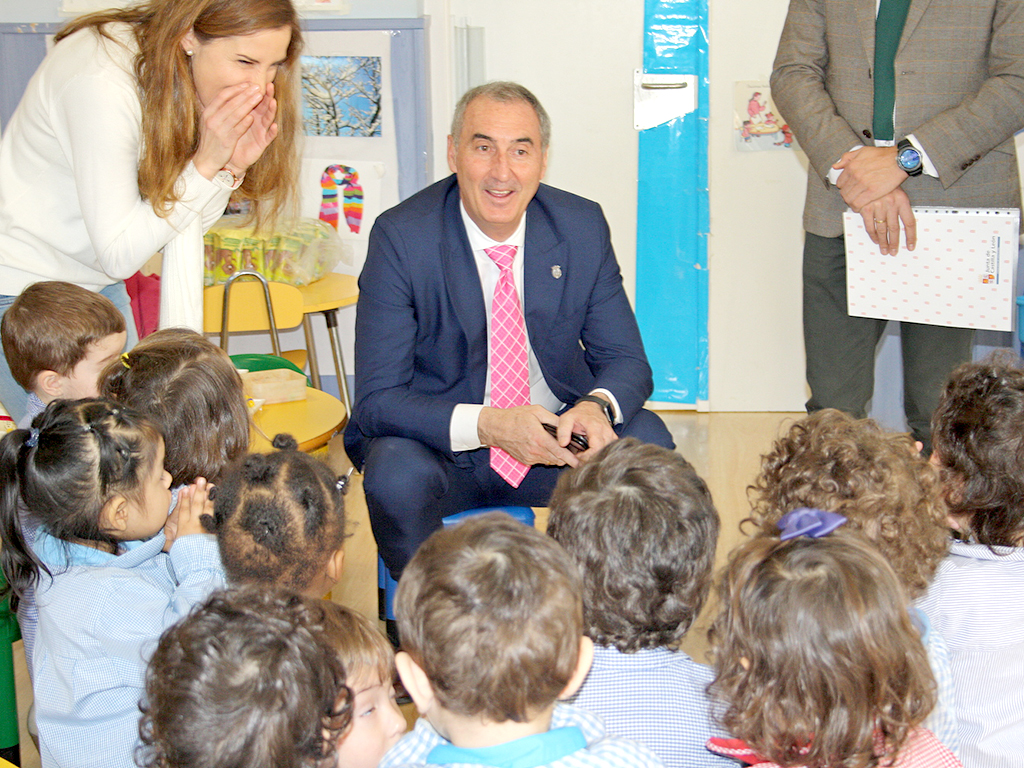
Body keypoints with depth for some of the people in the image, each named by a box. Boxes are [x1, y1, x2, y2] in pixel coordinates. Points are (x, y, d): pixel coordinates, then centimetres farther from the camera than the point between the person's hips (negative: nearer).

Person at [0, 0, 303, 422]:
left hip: (98, 285, 7)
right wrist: (207, 163, -29)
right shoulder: (102, 82, -30)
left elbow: (186, 222, -1)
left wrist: (231, 166, -20)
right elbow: (117, 253, -25)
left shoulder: (201, 79, -8)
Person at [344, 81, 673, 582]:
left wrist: (597, 407, -25)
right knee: (398, 476, -34)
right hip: (440, 445, -3)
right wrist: (485, 425, -33)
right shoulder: (402, 237, -15)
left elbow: (626, 361, 0)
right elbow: (376, 399, -17)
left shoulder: (583, 227, -5)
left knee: (648, 444, -22)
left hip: (554, 436, 3)